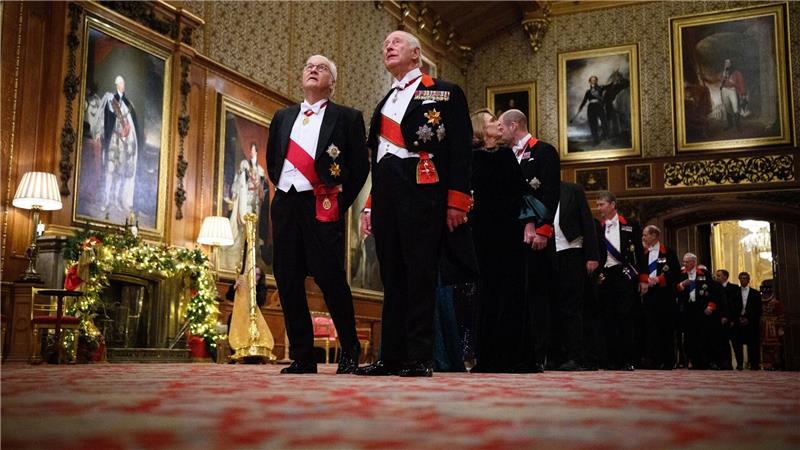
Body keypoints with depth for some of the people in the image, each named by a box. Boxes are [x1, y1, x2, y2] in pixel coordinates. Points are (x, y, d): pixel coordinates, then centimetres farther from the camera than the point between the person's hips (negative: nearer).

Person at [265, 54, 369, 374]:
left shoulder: (347, 117, 5)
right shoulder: (283, 117, 18)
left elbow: (360, 166, 2)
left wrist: (339, 202, -1)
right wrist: (284, 191, 15)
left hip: (323, 208, -5)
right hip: (285, 205, 5)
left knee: (330, 279, -9)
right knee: (288, 282, 2)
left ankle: (350, 352, 10)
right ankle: (302, 358, 11)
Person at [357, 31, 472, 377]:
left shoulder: (445, 93, 7)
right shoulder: (384, 103, 26)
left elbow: (460, 150, -2)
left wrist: (456, 202, -11)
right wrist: (370, 206, 17)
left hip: (421, 192, -6)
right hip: (386, 194, 6)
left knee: (420, 276, -8)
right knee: (392, 278, 6)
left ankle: (420, 359, -4)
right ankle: (392, 357, 9)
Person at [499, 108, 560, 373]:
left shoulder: (544, 151, 0)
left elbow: (551, 192, -11)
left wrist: (542, 230, -20)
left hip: (535, 235, -7)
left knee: (536, 293, -6)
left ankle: (535, 358, -5)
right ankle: (518, 356, 9)